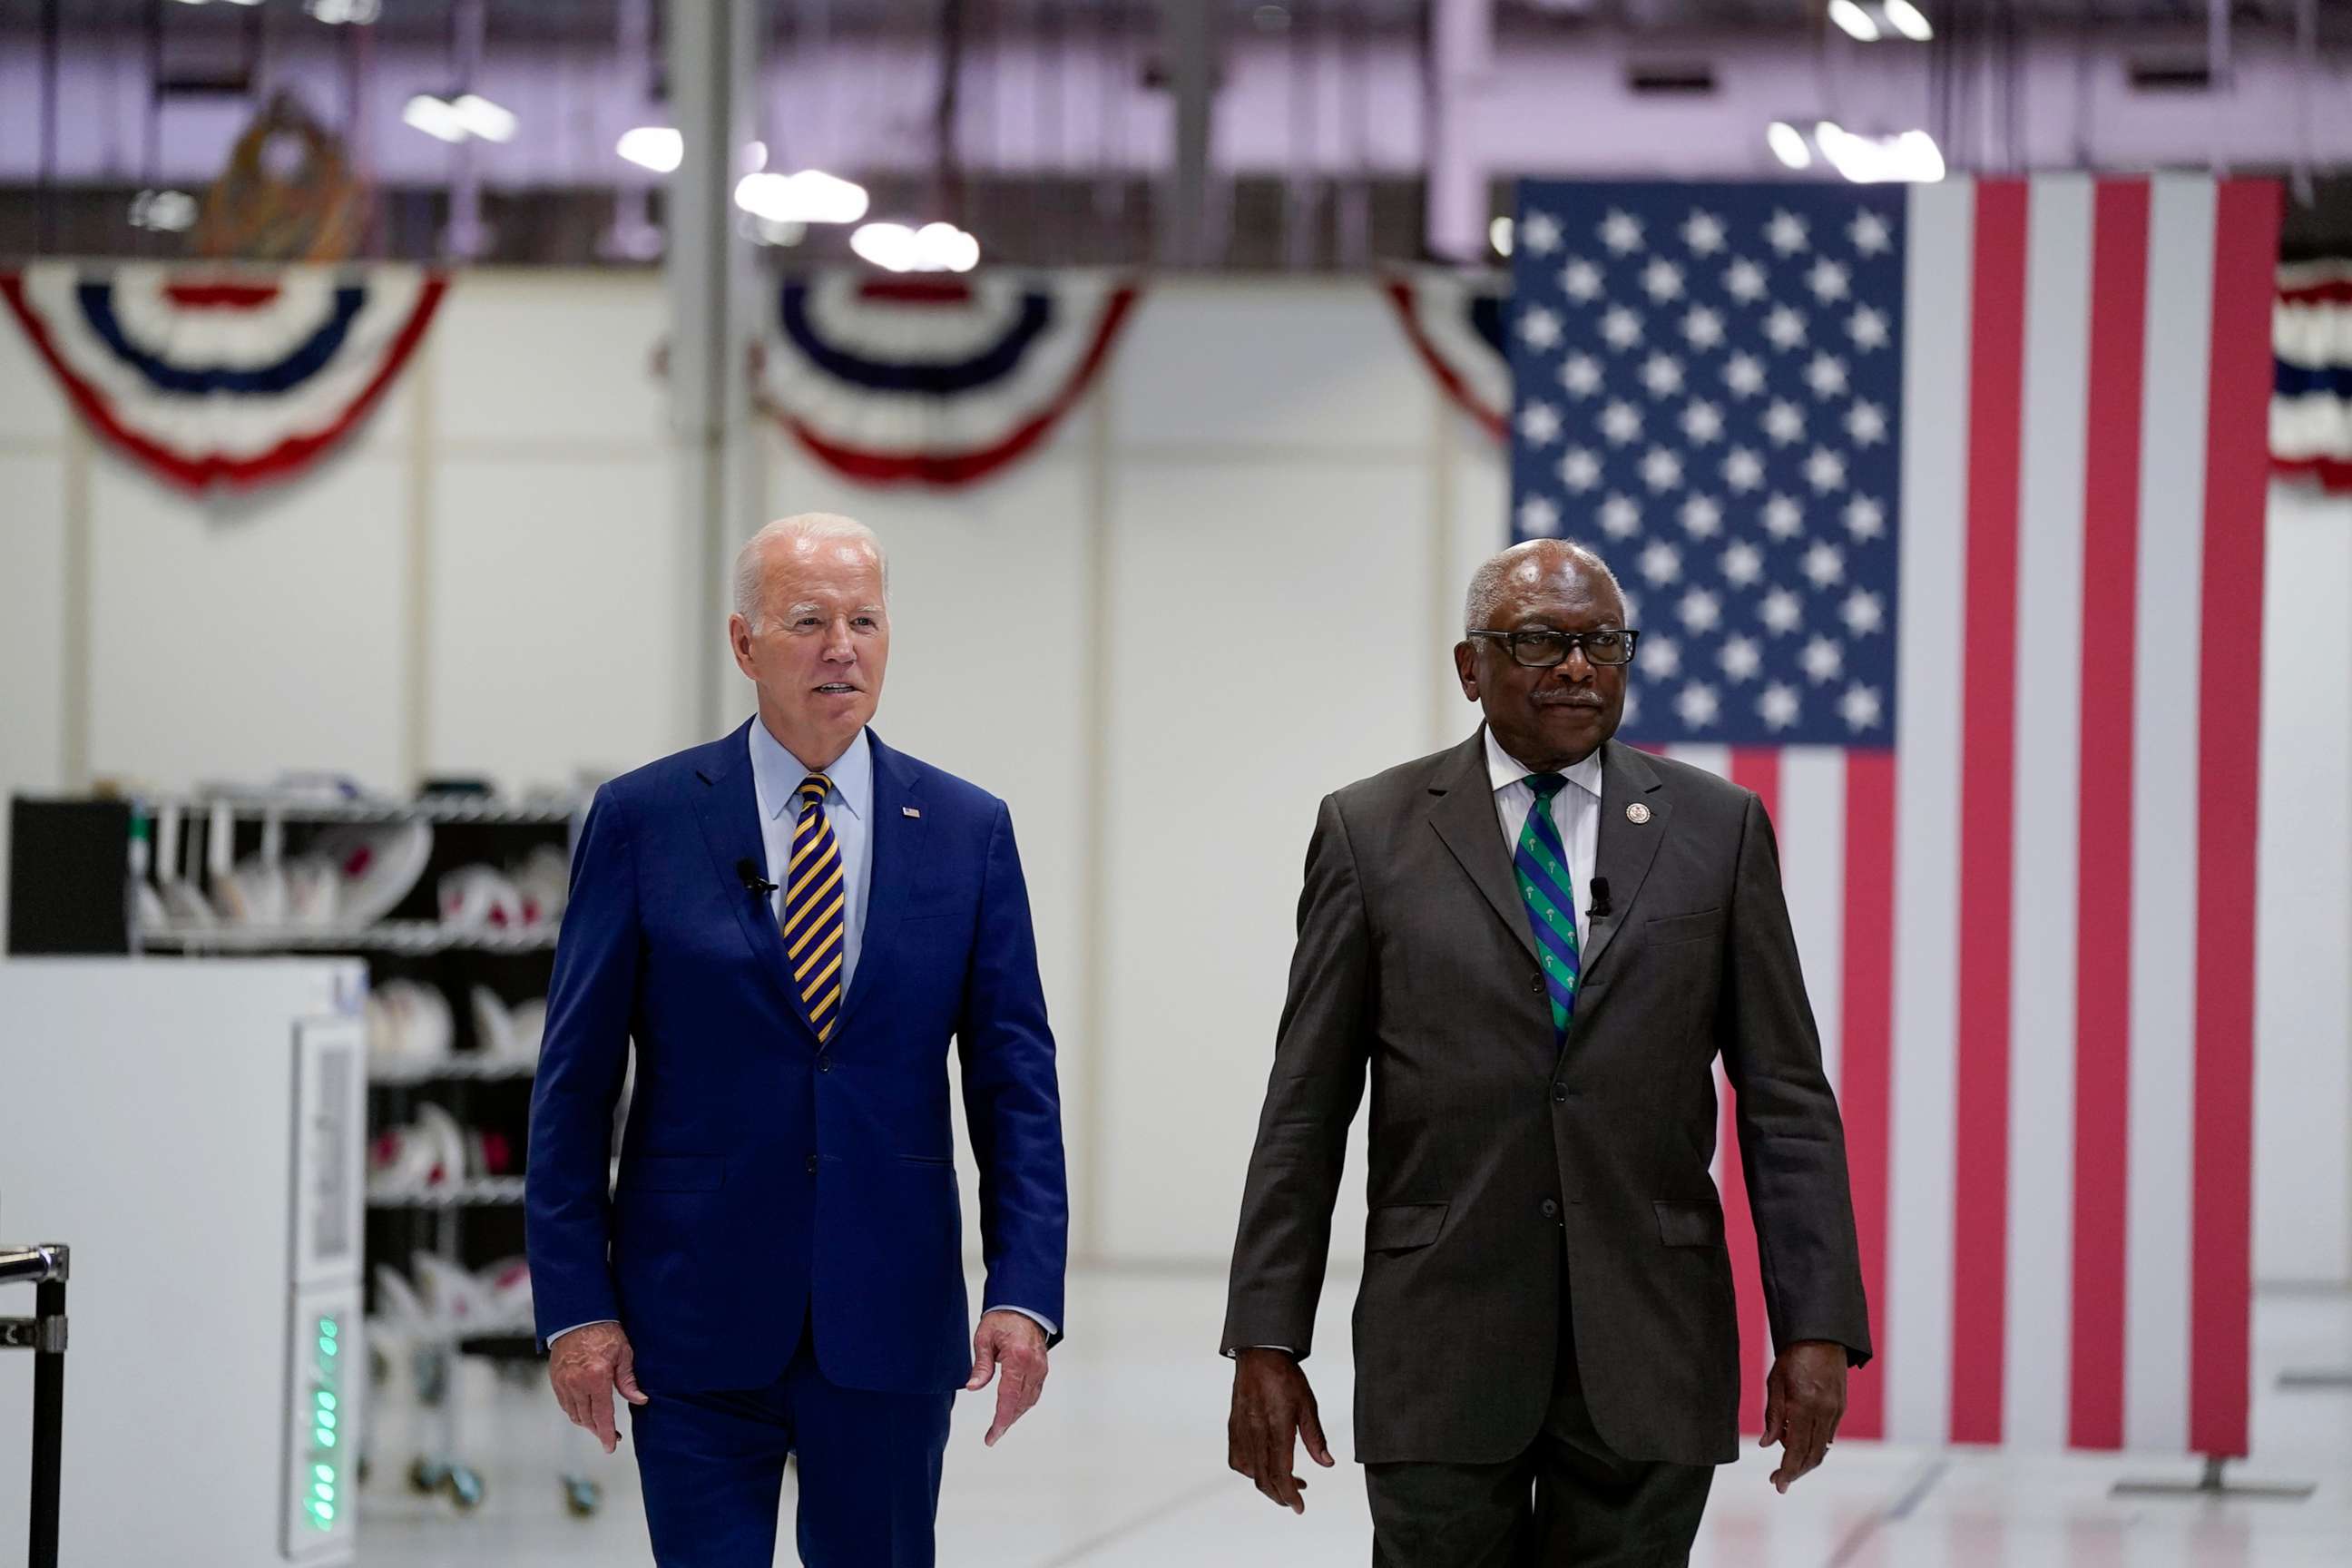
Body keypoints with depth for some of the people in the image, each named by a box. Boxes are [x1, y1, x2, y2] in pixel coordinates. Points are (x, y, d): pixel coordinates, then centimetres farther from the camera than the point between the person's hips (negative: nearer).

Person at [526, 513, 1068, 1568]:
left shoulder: (966, 832, 5)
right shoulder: (643, 821, 1)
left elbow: (1015, 1081, 5)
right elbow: (573, 1081, 1)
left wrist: (1024, 1292, -6)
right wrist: (573, 1304, -6)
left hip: (889, 1318, 2)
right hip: (697, 1317, -1)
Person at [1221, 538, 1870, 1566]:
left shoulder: (1719, 829, 7)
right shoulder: (1371, 831, 5)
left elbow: (1786, 1102, 5)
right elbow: (1305, 1113, 5)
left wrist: (1815, 1328, -4)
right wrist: (1267, 1340, -1)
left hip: (1647, 1356, 1)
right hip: (1443, 1355, 0)